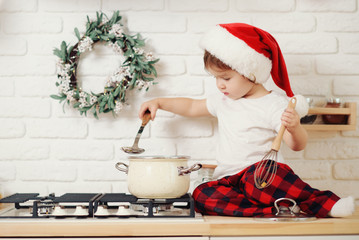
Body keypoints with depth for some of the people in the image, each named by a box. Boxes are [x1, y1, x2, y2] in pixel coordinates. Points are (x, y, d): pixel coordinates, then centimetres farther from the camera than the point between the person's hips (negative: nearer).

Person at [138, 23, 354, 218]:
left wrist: (294, 127, -32)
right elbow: (192, 107, 29)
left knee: (256, 175, -42)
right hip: (230, 180, 6)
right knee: (201, 196, -26)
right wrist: (158, 102, 21)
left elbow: (297, 145, -11)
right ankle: (278, 208, -35)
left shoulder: (274, 105, -6)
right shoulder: (223, 100, 14)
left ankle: (324, 203, -35)